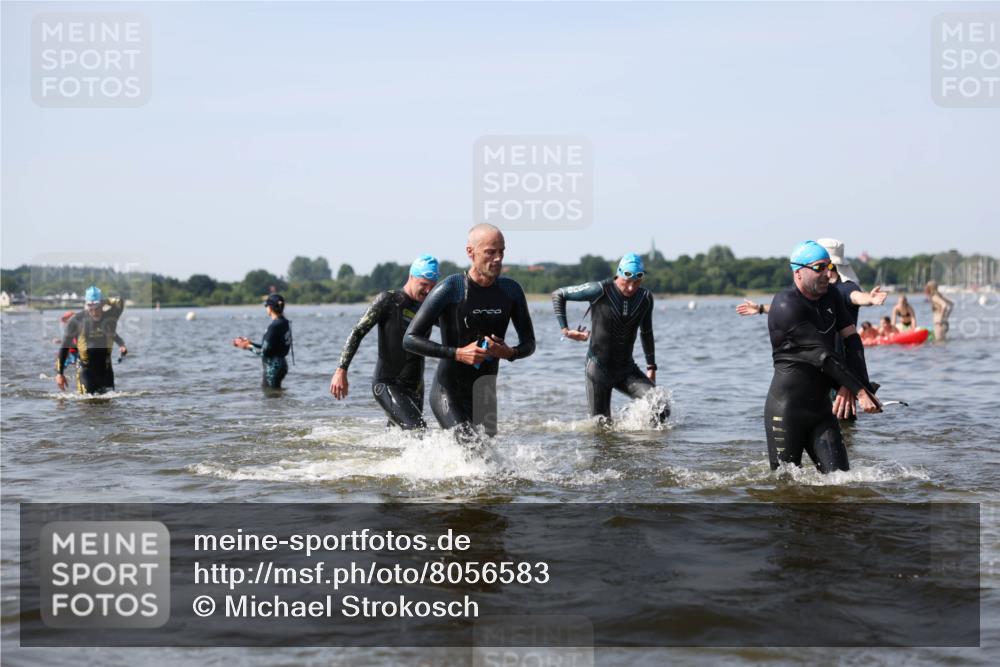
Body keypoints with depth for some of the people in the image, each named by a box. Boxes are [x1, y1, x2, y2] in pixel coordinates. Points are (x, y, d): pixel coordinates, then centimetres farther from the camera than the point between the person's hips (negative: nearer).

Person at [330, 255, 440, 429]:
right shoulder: (389, 300, -6)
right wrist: (341, 370, -14)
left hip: (414, 388, 6)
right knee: (418, 429, -24)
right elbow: (358, 332, -7)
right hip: (386, 384, -6)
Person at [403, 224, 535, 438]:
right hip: (447, 394, -6)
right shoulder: (450, 289, -15)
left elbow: (529, 343, 10)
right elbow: (410, 340, -15)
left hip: (484, 395, 6)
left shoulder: (511, 290, 1)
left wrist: (510, 353, -13)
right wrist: (458, 354, -25)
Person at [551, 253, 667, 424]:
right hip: (599, 369, -3)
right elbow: (558, 295, -7)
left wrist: (651, 367, 16)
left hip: (627, 369, 3)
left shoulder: (646, 297, -3)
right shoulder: (601, 291, -16)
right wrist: (565, 329, -12)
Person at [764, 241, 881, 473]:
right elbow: (822, 355, -20)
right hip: (786, 408, -7)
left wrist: (848, 386, -16)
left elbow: (852, 340, 1)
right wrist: (861, 391, -21)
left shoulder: (831, 299, 11)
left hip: (821, 406, 7)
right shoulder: (786, 306, -16)